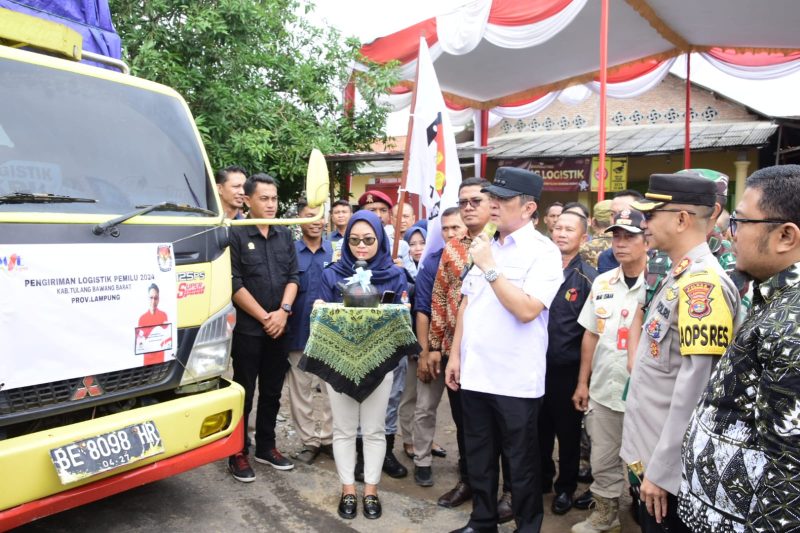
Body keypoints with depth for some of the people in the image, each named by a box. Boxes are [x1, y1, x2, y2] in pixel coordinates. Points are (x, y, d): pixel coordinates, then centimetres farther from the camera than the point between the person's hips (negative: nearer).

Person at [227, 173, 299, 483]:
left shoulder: (285, 235, 11)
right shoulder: (235, 235, -6)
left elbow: (293, 277, 8)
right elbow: (234, 284, -11)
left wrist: (283, 311, -7)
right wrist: (264, 317, -11)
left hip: (279, 327, 5)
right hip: (247, 328, -5)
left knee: (272, 392, 13)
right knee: (244, 393, 3)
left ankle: (266, 446, 27)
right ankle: (238, 453, 15)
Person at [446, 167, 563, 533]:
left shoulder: (543, 252, -11)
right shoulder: (483, 244, 9)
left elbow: (526, 310, -24)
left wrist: (489, 267, -19)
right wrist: (455, 355, 10)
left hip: (516, 379, -6)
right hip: (474, 372, 6)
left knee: (521, 461, 11)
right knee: (479, 455, 18)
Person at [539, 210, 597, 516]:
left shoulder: (588, 278, -7)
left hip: (568, 370, -3)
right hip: (537, 366, 3)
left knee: (568, 433, 12)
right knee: (540, 429, 16)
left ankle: (566, 487, 30)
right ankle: (541, 479, 35)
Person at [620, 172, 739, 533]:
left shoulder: (703, 282, -21)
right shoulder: (677, 277, 9)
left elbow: (696, 385, -25)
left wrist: (660, 471, -20)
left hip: (668, 466, -9)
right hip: (649, 452, 9)